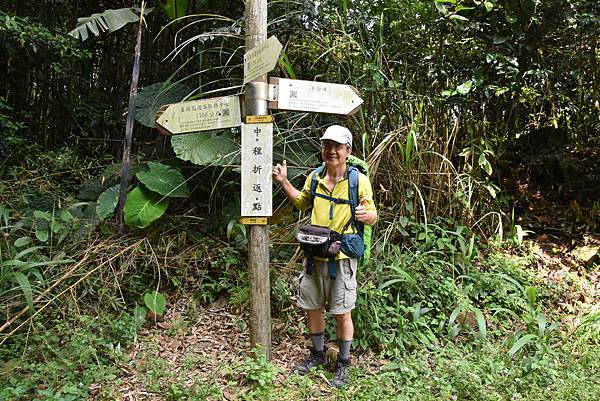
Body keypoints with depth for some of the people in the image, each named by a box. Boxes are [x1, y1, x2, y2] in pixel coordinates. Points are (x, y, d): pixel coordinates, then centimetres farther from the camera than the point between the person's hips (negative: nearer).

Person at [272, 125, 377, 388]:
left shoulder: (359, 180, -10)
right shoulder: (314, 178, 3)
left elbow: (373, 216, -7)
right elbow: (302, 203, 23)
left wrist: (365, 215, -30)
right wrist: (283, 182, 11)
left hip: (342, 257, -5)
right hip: (314, 255, 5)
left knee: (342, 314, 6)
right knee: (312, 308, 16)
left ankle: (343, 363, 27)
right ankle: (318, 354, 38)